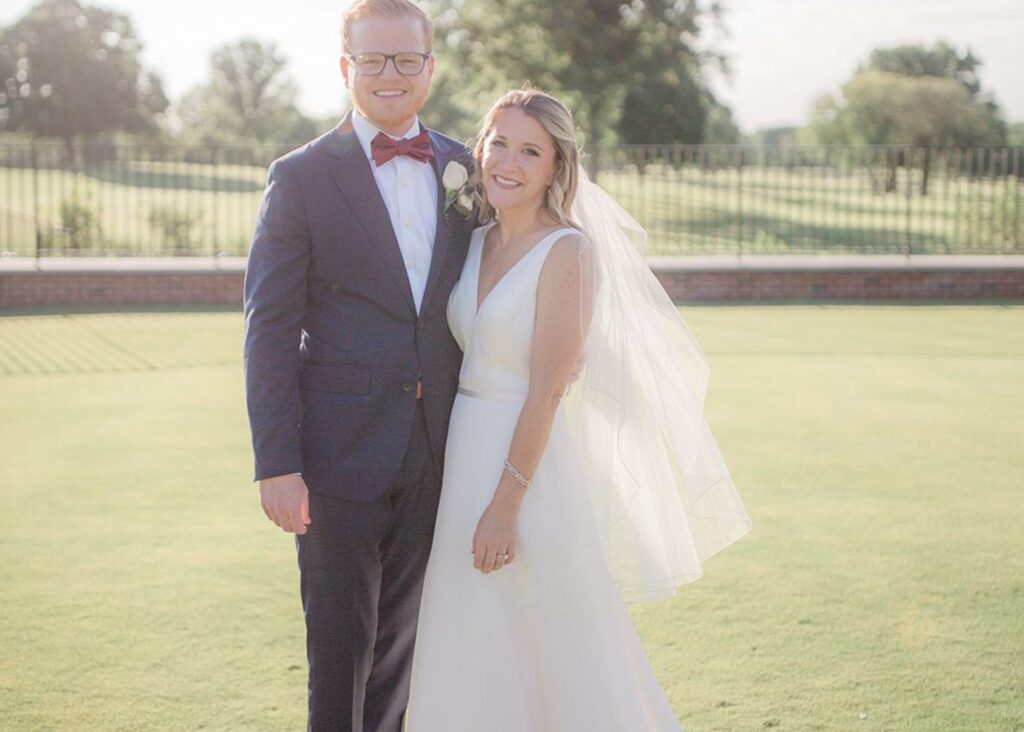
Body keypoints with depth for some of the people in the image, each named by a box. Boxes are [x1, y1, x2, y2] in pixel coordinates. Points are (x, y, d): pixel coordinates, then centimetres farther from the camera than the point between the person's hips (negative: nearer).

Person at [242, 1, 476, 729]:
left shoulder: (467, 170, 7)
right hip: (341, 451, -4)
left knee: (403, 635, 16)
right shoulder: (302, 177, -6)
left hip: (435, 452, 4)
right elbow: (270, 330, -8)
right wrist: (277, 464, -13)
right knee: (340, 640, 5)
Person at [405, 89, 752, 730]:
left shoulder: (567, 251, -14)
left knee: (553, 651, 4)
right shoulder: (479, 242, 8)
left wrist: (506, 503, -19)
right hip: (465, 455, 7)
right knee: (474, 657, 15)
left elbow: (547, 390, -18)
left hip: (531, 462, -7)